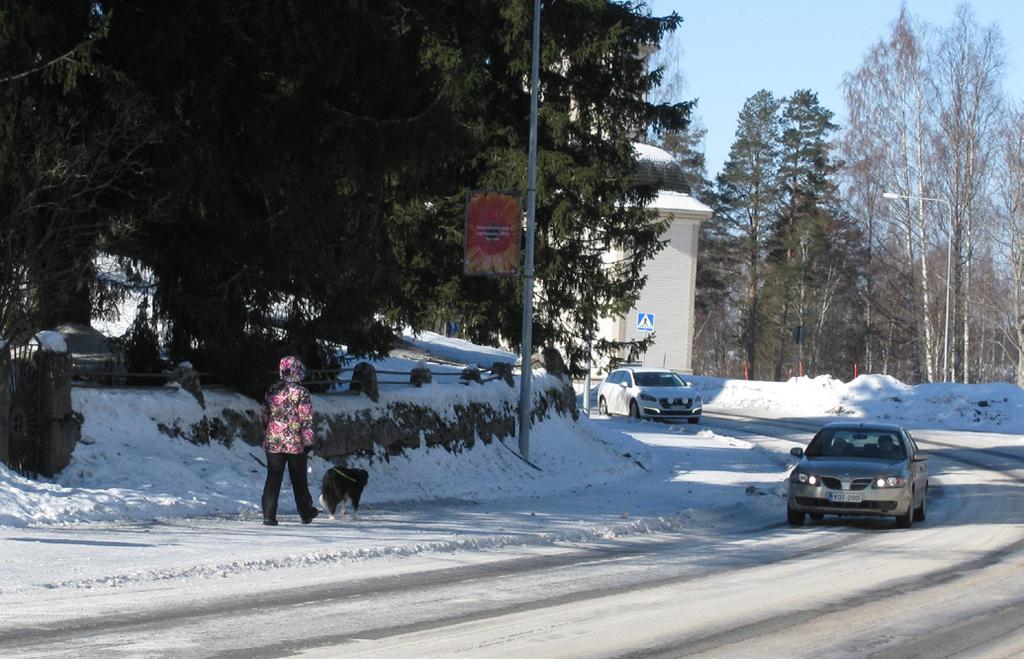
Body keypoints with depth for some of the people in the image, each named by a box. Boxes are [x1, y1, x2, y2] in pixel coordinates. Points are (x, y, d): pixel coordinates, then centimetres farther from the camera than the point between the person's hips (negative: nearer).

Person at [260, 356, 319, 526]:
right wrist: (308, 441, -7)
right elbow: (306, 419, -12)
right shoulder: (301, 392, -9)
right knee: (299, 480, 11)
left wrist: (265, 437, 24)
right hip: (295, 443, -3)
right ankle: (306, 513, 24)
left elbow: (264, 416, 13)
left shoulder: (271, 390, 6)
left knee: (273, 479, 2)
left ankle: (269, 515, -8)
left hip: (273, 442, 3)